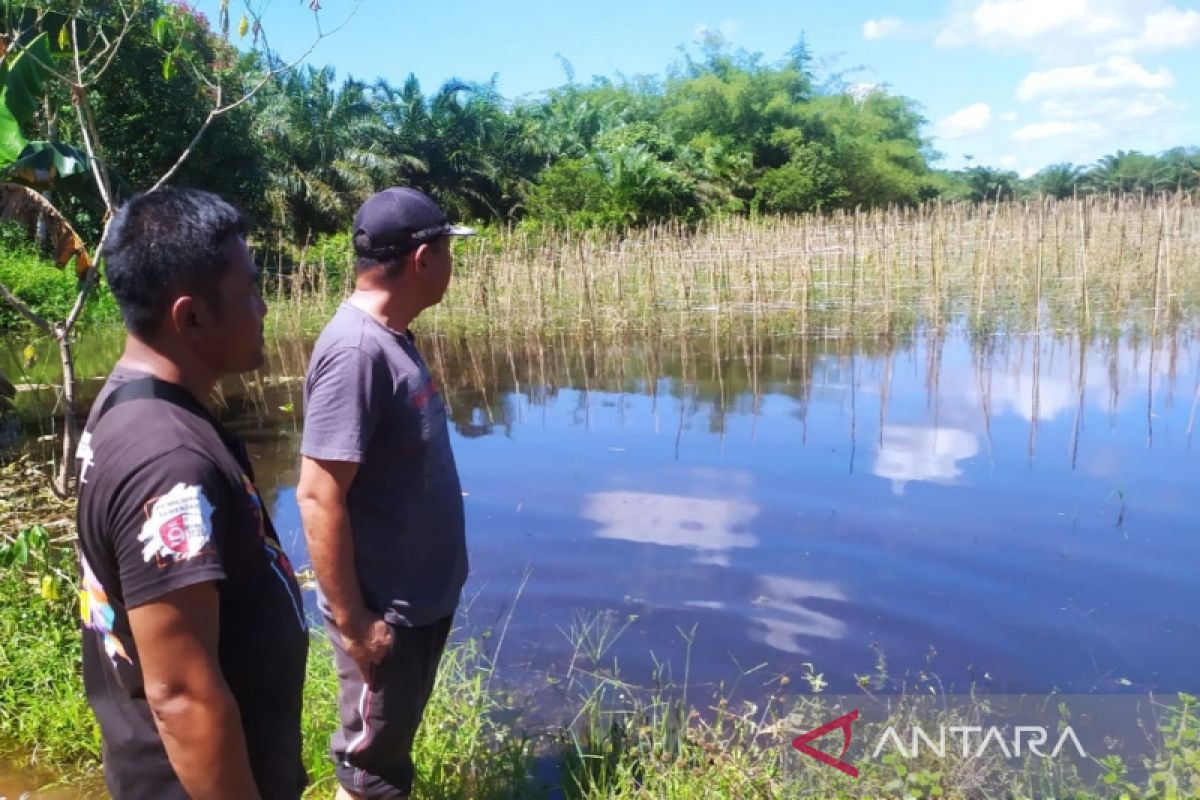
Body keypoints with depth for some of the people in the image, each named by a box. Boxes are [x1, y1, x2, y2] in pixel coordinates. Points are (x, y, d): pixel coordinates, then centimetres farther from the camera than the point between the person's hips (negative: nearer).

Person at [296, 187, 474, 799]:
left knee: (394, 746, 26)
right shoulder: (355, 349, -25)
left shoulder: (390, 337, 4)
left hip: (421, 596, 8)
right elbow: (318, 496, -26)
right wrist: (353, 621, -21)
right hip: (384, 610, -8)